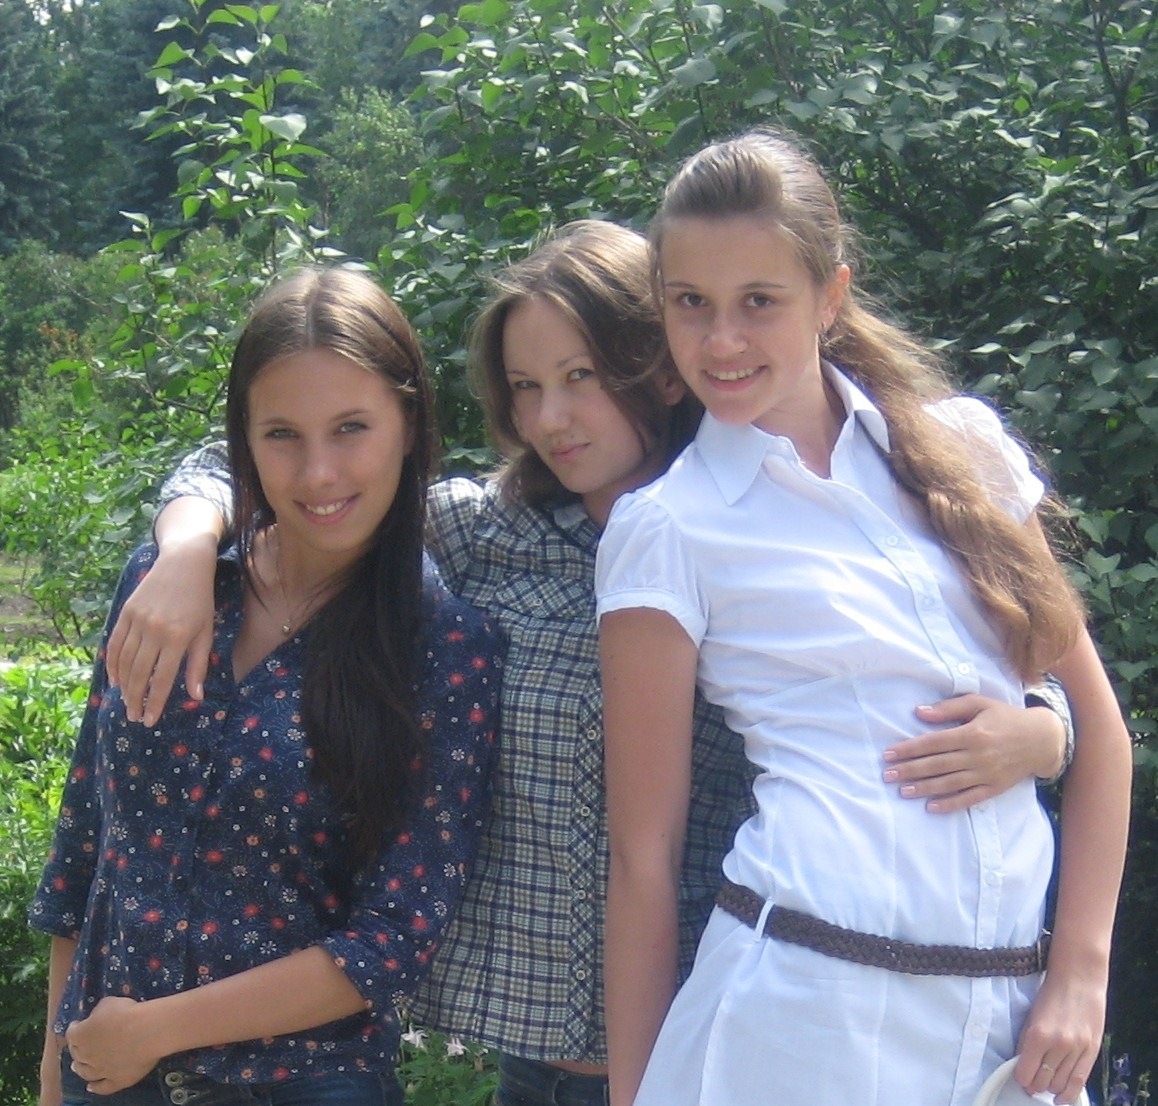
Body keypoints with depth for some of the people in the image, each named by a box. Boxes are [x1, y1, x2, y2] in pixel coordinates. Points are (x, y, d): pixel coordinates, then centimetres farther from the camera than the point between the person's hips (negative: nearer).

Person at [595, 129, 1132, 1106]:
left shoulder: (961, 446, 7)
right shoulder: (667, 530, -2)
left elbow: (1096, 721, 10)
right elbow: (644, 852, -1)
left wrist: (1081, 973, 2)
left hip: (1010, 1010, 4)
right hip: (807, 1015, -3)